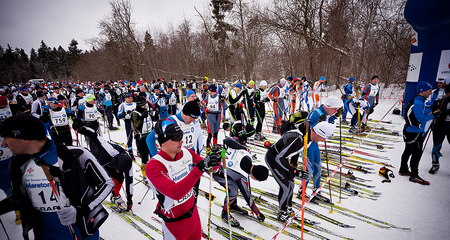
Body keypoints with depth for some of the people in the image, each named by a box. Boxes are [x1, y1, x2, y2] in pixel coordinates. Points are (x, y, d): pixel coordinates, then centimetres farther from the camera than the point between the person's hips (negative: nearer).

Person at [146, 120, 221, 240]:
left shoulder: (186, 152, -9)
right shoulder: (154, 166, -26)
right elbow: (175, 193, -36)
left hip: (193, 213, 5)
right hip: (175, 223, -5)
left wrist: (215, 157, -24)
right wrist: (200, 168, -43)